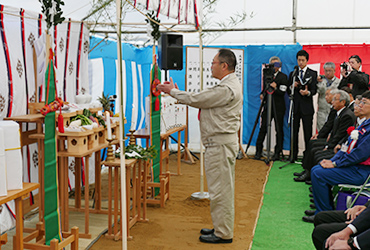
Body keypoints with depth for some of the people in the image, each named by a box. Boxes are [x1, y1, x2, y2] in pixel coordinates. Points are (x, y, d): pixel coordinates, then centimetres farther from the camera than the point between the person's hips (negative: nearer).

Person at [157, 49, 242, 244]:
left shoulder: (227, 89, -20)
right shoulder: (230, 84, 16)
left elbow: (197, 99, -18)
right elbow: (202, 100, 16)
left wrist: (172, 91, -5)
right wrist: (177, 92, 11)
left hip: (220, 143, -11)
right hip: (221, 142, 11)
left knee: (220, 189, -3)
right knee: (222, 188, 17)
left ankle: (223, 234, 8)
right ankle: (221, 227, 29)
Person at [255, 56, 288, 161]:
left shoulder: (283, 77, -1)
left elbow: (282, 92, -8)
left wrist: (275, 88, -25)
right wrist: (263, 95, 0)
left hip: (278, 107, -3)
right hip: (267, 106, 3)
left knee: (279, 130, 1)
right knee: (263, 129, 0)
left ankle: (278, 152, 10)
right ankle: (258, 151, 8)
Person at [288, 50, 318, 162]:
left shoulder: (313, 73, 5)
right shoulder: (292, 74, 14)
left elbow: (314, 90, -3)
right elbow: (288, 91, 13)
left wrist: (308, 92, -24)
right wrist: (292, 87, -8)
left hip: (307, 107, -3)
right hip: (295, 106, 3)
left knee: (308, 133, 0)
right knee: (294, 132, 4)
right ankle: (294, 155, 12)